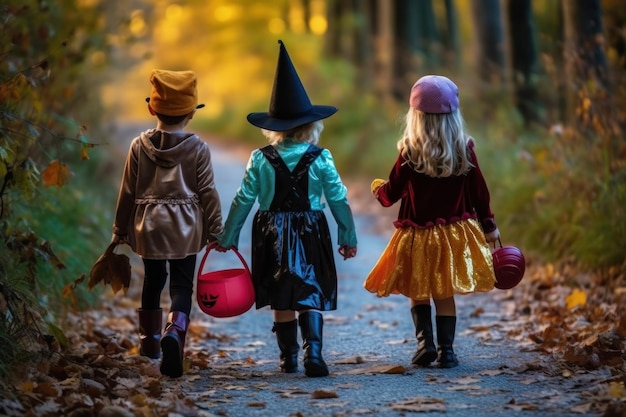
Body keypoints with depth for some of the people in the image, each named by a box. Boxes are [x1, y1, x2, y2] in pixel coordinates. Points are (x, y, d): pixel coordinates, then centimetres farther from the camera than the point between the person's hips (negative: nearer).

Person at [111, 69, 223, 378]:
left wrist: (120, 230, 11)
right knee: (182, 286, 1)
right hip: (186, 227, -2)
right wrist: (215, 230, 5)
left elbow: (128, 192, 2)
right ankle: (175, 333, -25)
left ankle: (149, 340, 31)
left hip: (148, 225, 2)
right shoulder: (198, 148, -6)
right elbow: (207, 192, -4)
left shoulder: (139, 146, -2)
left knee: (153, 281, 19)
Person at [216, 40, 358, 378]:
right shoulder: (321, 159, -5)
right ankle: (313, 353, -15)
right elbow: (338, 200, -1)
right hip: (311, 233, -1)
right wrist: (348, 237, 9)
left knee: (281, 299, 12)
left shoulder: (260, 159, -4)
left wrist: (227, 236, 8)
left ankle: (289, 358, 17)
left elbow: (243, 200, -1)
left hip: (272, 234, 1)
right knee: (310, 296, 2)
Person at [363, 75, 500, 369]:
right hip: (454, 235, 2)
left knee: (418, 292, 14)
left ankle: (425, 341, -2)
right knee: (445, 294, 11)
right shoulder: (464, 151, -4)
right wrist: (489, 226, 15)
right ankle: (446, 350, 7)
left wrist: (377, 188, 21)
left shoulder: (409, 154, -10)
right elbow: (479, 192, 3)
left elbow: (391, 194, -2)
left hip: (418, 237, -2)